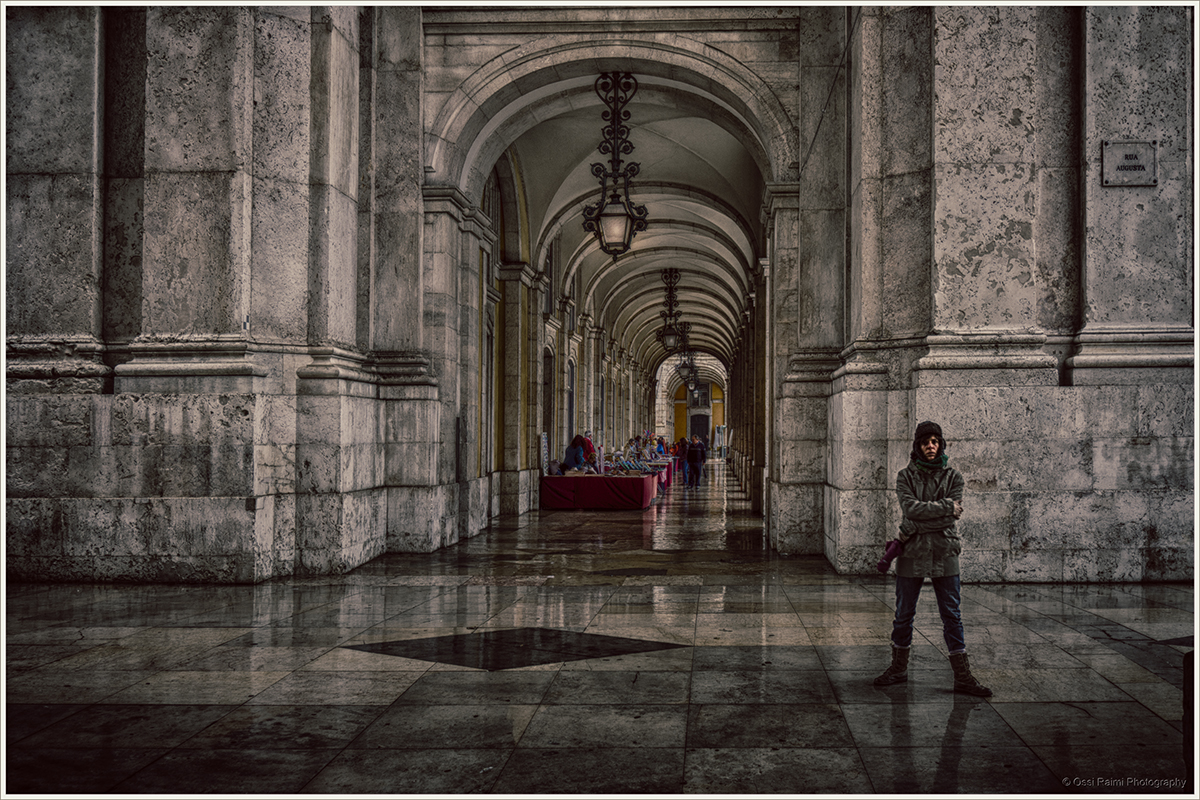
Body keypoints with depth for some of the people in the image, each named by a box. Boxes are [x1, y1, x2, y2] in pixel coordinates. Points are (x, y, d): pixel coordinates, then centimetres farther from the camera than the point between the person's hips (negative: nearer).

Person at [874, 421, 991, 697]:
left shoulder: (953, 477, 3)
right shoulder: (905, 476, 2)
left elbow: (951, 517, -8)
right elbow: (910, 508, -14)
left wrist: (917, 525, -12)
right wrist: (947, 507, -13)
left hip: (944, 553, 0)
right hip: (912, 553, 0)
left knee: (952, 615, 2)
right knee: (904, 614, 9)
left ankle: (962, 676, 6)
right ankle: (899, 668, 24)